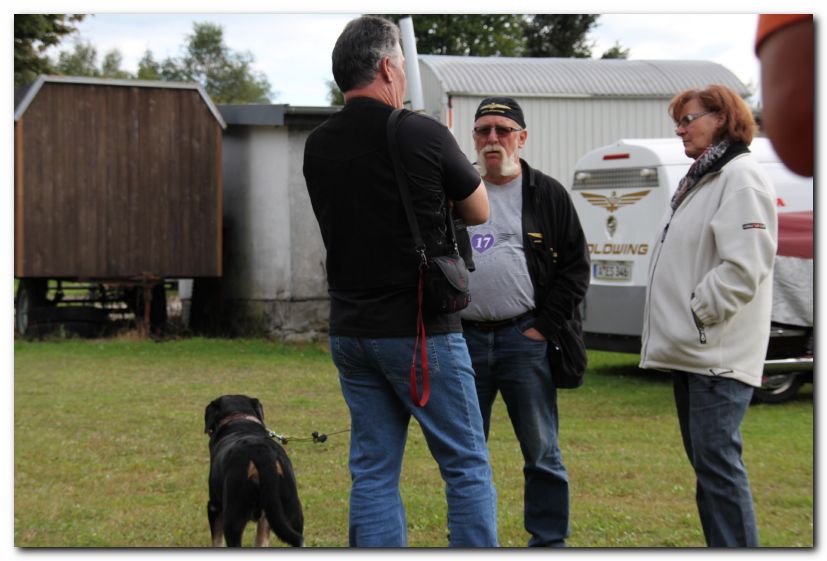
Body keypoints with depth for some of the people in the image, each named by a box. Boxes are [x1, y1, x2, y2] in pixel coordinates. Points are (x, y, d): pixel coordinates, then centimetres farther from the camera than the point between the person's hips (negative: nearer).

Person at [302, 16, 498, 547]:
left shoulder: (318, 147, 4)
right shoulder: (422, 135, -11)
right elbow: (479, 210, 3)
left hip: (350, 331, 5)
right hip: (420, 329, -5)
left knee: (373, 472, 9)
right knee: (466, 465, 4)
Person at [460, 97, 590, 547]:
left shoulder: (547, 196, 4)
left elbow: (576, 266, 1)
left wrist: (544, 328, -7)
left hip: (524, 339, -3)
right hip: (463, 339, 3)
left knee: (541, 452, 1)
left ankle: (549, 542, 9)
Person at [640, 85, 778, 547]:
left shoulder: (741, 176, -11)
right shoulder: (702, 180, 20)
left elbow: (743, 266, -21)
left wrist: (697, 314, -17)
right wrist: (678, 327, 15)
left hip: (717, 353, -10)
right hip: (692, 351, 10)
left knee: (717, 462, -12)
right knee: (705, 461, 13)